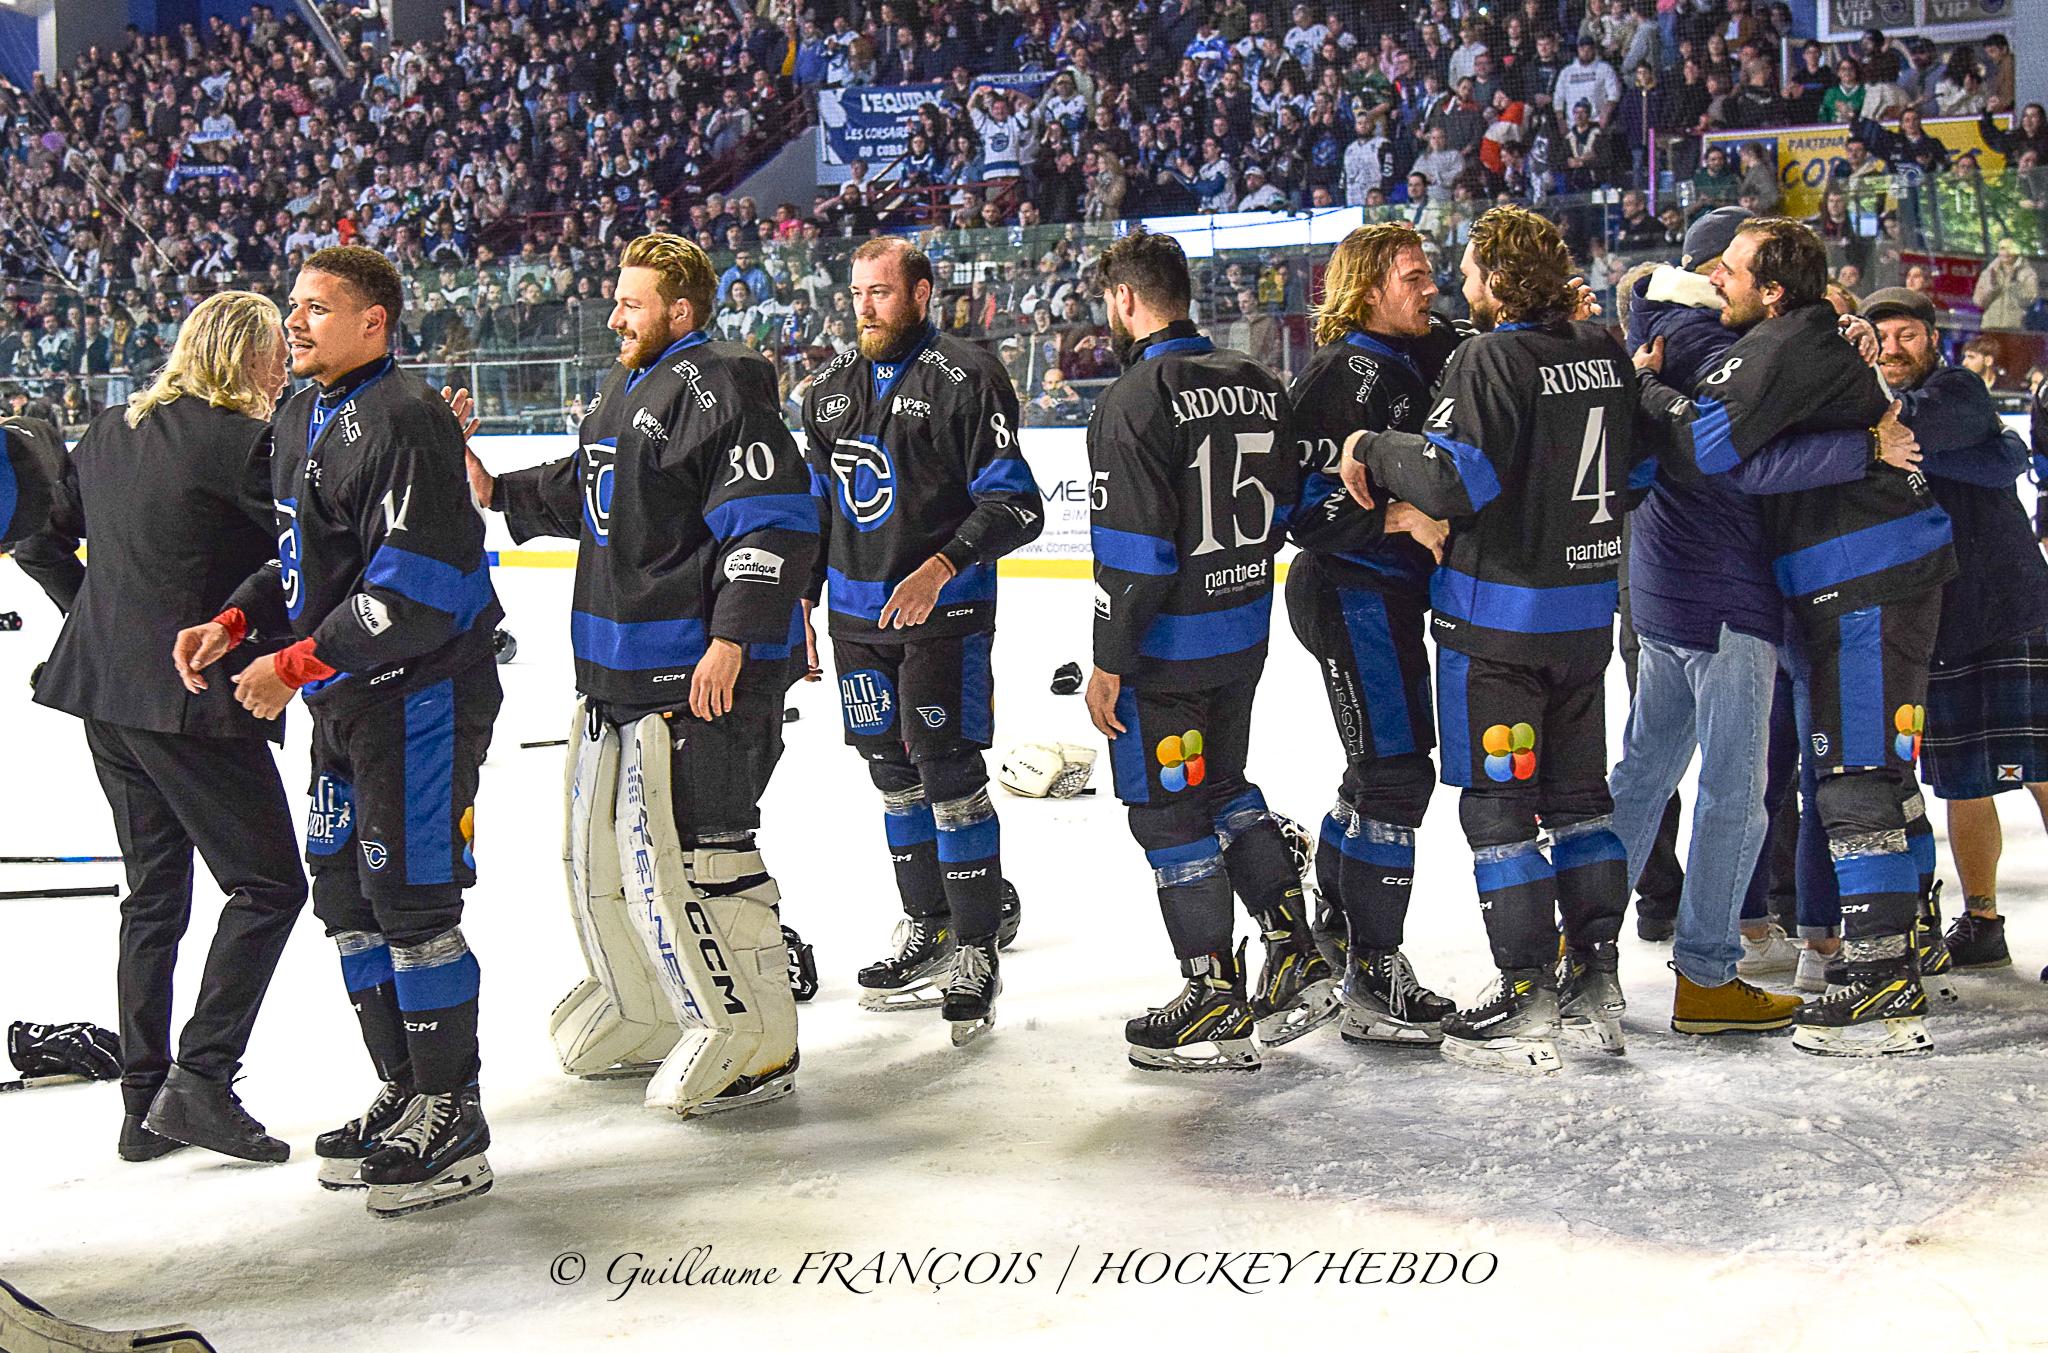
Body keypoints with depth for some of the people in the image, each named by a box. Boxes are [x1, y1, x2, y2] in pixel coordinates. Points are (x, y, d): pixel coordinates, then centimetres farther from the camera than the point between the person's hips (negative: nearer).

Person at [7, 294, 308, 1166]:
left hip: (105, 697, 8)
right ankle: (199, 1081, -5)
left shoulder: (112, 433, 10)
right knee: (267, 885, 2)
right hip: (191, 701, -8)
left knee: (153, 892, 16)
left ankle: (144, 1103, 20)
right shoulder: (243, 442, -13)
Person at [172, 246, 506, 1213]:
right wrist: (234, 623, 6)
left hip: (421, 696, -10)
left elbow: (416, 590, -24)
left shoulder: (404, 419, -18)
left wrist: (292, 667, -20)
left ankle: (452, 1124, 6)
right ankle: (404, 1094, 27)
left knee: (410, 902, -6)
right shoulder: (300, 419, 14)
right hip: (344, 699, 10)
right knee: (344, 894, 14)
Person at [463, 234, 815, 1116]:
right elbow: (583, 496, 31)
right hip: (618, 664, 11)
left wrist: (732, 637, -25)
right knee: (600, 844, 18)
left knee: (693, 851, -9)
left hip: (700, 671, -11)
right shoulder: (625, 391, 18)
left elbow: (773, 520, -21)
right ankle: (647, 1011, 33)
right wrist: (499, 491, 19)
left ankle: (755, 1043, 2)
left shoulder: (716, 386, -14)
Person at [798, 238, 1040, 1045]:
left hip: (944, 610, -7)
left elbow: (1015, 504, -14)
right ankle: (928, 927, 26)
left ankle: (976, 949, 1)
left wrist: (943, 566, -26)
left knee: (948, 773, -8)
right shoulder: (831, 390, 11)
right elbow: (815, 501, 20)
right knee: (892, 773, 13)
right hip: (857, 611, 7)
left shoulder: (965, 379, -11)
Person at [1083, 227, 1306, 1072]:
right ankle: (1297, 962, 22)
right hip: (1245, 635, 8)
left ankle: (1219, 1008, 9)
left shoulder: (1138, 396, -18)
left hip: (1166, 648, -8)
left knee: (1167, 812, 3)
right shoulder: (1258, 384, 5)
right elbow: (1282, 509, 12)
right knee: (1224, 787, 22)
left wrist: (1108, 662, -14)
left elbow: (1133, 544, -21)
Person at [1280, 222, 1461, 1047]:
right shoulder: (1341, 375, -15)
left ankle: (1336, 933, 34)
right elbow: (1307, 501, -21)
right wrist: (1401, 516, -26)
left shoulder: (1420, 358, 13)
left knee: (1381, 768, 19)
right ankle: (1371, 985, -4)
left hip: (1390, 592, 10)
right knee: (1397, 773, -10)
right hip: (1352, 593, -10)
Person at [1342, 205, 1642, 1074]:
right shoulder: (1604, 355, 7)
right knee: (1579, 794, 15)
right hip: (1587, 609, 7)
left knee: (1496, 804, 0)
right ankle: (1597, 986, 20)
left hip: (1497, 617, -7)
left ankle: (1529, 1004, 2)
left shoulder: (1491, 359, -15)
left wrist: (1374, 449, -10)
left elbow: (1452, 479, -25)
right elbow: (1632, 468, 16)